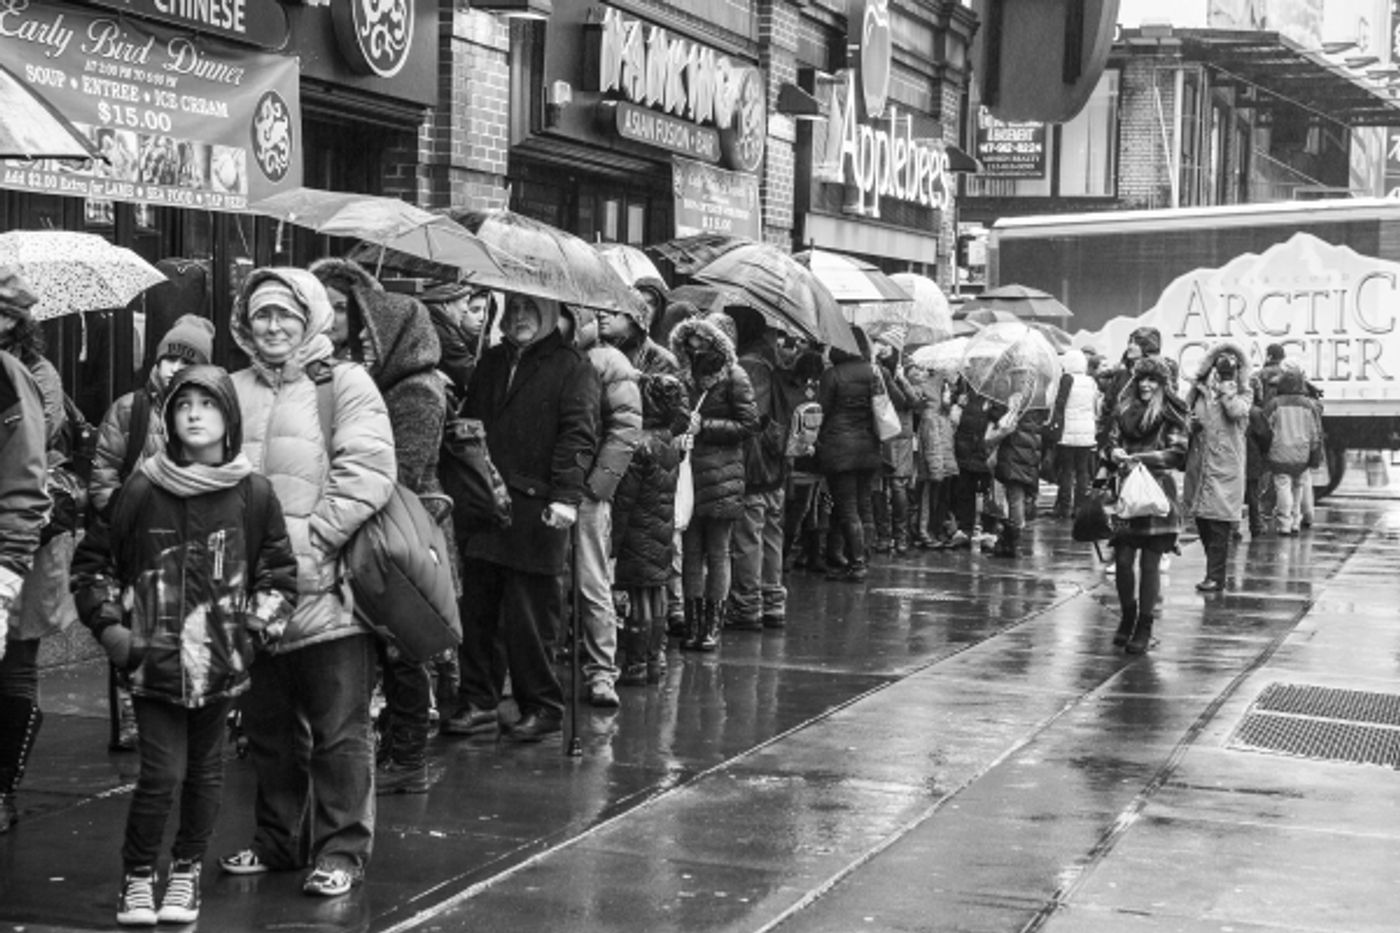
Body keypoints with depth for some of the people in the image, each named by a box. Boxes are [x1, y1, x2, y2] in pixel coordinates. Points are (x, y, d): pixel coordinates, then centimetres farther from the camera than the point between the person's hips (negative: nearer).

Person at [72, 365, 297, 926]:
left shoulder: (252, 494, -1)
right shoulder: (142, 491, -2)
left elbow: (279, 573, 8)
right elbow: (92, 562, 7)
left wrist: (254, 632, -2)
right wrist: (110, 628, 0)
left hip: (221, 665, 1)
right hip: (154, 662, -1)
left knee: (205, 771, 10)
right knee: (162, 773, -7)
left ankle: (186, 872, 26)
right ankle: (137, 876, 11)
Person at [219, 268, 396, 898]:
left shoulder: (344, 385, -2)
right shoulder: (235, 391, 12)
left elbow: (366, 475, -12)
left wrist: (308, 540, -16)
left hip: (326, 589, -5)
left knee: (338, 731, 1)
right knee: (268, 728, 15)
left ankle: (341, 851, 10)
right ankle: (278, 840, 28)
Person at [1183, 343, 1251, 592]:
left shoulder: (1243, 393, 6)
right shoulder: (1199, 390, 13)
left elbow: (1237, 411, -15)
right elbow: (1187, 417, 17)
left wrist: (1225, 388, -5)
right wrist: (1191, 423, -5)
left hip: (1226, 462, -4)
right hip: (1199, 461, 4)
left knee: (1220, 521, -8)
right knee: (1201, 518, 7)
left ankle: (1215, 576, -7)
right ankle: (1215, 568, 22)